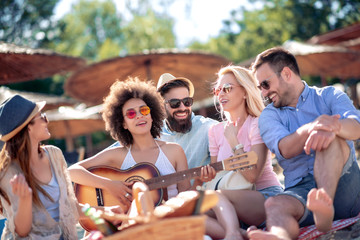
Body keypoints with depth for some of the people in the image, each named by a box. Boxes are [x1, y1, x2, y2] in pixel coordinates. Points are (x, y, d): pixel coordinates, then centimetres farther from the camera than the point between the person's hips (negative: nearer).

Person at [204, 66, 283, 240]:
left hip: (267, 195, -6)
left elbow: (252, 175, -18)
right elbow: (215, 174, 14)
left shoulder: (257, 125, -7)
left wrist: (233, 142, -13)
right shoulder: (215, 131, 12)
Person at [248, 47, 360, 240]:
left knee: (328, 138, -27)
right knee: (274, 205, -34)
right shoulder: (269, 116, 16)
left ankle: (325, 209, -47)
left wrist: (334, 126, -35)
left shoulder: (330, 96, 13)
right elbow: (285, 149, -7)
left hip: (342, 184, 0)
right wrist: (309, 128, -30)